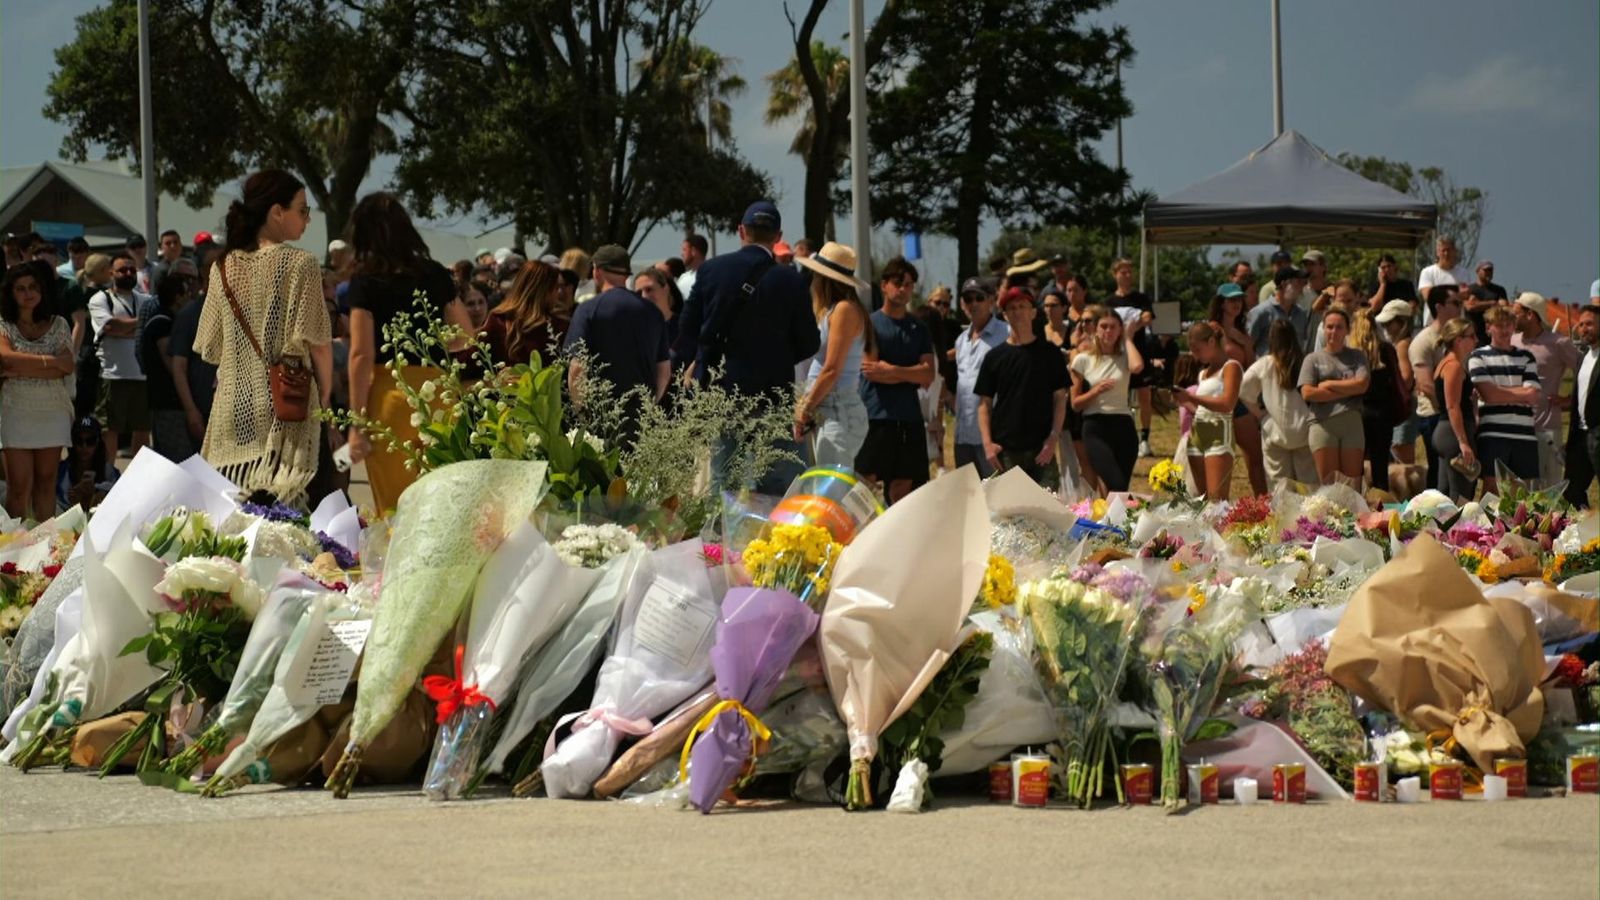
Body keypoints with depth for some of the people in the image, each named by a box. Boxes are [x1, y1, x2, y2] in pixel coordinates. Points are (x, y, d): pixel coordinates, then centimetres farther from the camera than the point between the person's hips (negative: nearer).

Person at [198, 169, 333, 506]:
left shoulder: (224, 267, 9)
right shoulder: (300, 264, -6)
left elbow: (211, 346, 11)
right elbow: (316, 341, -8)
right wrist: (325, 391, 6)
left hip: (234, 406, 5)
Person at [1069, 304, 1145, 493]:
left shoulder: (1124, 358, 9)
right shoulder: (1083, 360, 6)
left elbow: (1137, 367, -18)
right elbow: (1075, 403, 6)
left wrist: (1128, 338, -3)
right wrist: (1096, 391, -13)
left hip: (1123, 426, 2)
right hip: (1095, 428, -2)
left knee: (1117, 490, 1)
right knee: (1117, 486, -22)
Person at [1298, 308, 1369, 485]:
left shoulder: (1357, 356, 13)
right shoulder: (1313, 359, 10)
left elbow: (1362, 384, -3)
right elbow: (1307, 393, -4)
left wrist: (1329, 385, -2)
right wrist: (1346, 391, -3)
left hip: (1352, 423, 1)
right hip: (1323, 424, -1)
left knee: (1353, 482, 0)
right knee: (1327, 482, -5)